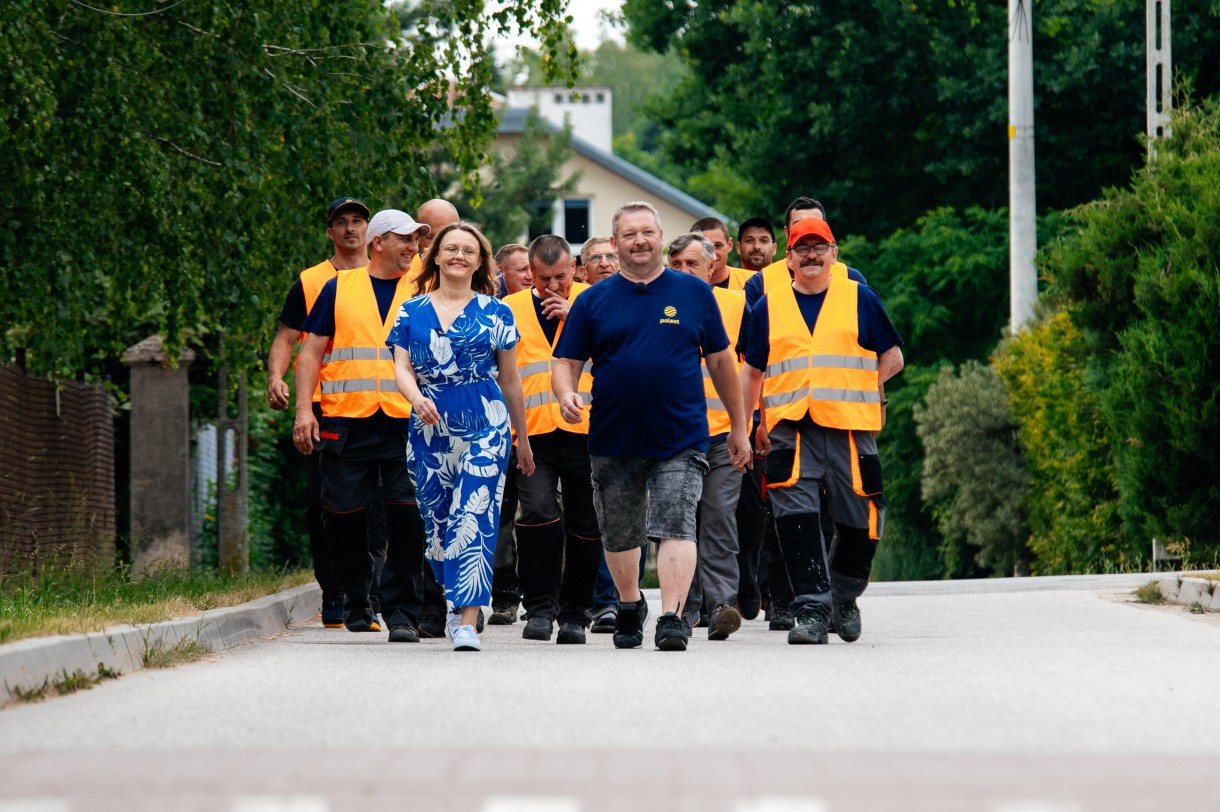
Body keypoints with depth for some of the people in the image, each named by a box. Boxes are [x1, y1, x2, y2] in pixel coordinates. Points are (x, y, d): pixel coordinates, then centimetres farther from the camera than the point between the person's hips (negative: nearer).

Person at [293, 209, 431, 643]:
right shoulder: (340, 289, 11)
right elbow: (312, 351, 10)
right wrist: (303, 409, -1)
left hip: (406, 424, 0)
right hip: (346, 423, 0)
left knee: (408, 518, -9)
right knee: (344, 517, 2)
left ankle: (401, 611, -4)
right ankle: (357, 603, 19)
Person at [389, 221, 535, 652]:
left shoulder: (495, 313, 7)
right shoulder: (412, 312, 10)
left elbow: (509, 379, 12)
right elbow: (401, 366, 4)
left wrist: (523, 438, 16)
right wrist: (416, 399, -18)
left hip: (485, 424, -3)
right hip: (431, 424, 3)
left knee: (474, 518, -14)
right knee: (436, 518, 7)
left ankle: (467, 621, -20)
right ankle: (456, 603, 27)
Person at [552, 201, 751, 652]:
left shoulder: (694, 293, 5)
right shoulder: (592, 301, 4)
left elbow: (720, 361, 10)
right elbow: (567, 363, 4)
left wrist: (738, 427, 12)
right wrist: (566, 394, -19)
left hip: (680, 440, -2)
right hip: (614, 441, 2)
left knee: (676, 528, -16)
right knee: (619, 535, 14)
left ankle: (671, 617, -21)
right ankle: (629, 606, 37)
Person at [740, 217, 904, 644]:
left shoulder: (859, 298, 9)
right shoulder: (769, 306, 14)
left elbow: (892, 358, 12)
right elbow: (751, 372, 19)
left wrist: (854, 387, 0)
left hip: (851, 427, 0)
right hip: (790, 428, 0)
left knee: (860, 520, 2)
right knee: (796, 517, -14)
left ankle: (843, 597, 25)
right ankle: (811, 609, -13)